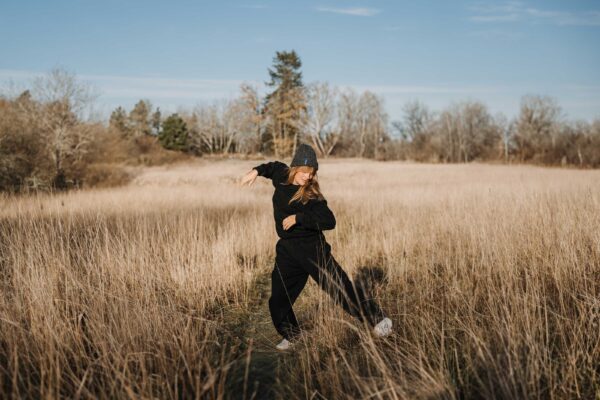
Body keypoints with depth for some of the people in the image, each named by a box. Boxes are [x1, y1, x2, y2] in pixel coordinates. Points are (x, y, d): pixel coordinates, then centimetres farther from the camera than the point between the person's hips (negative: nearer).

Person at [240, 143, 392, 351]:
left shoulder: (311, 195, -15)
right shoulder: (282, 176, 3)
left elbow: (329, 221, -26)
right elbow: (274, 166, 28)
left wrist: (298, 218, -29)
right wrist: (256, 170, 15)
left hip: (312, 248, -6)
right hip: (287, 250, 6)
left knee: (340, 286, -12)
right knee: (278, 302, 5)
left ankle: (377, 319, -5)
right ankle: (290, 335, 28)